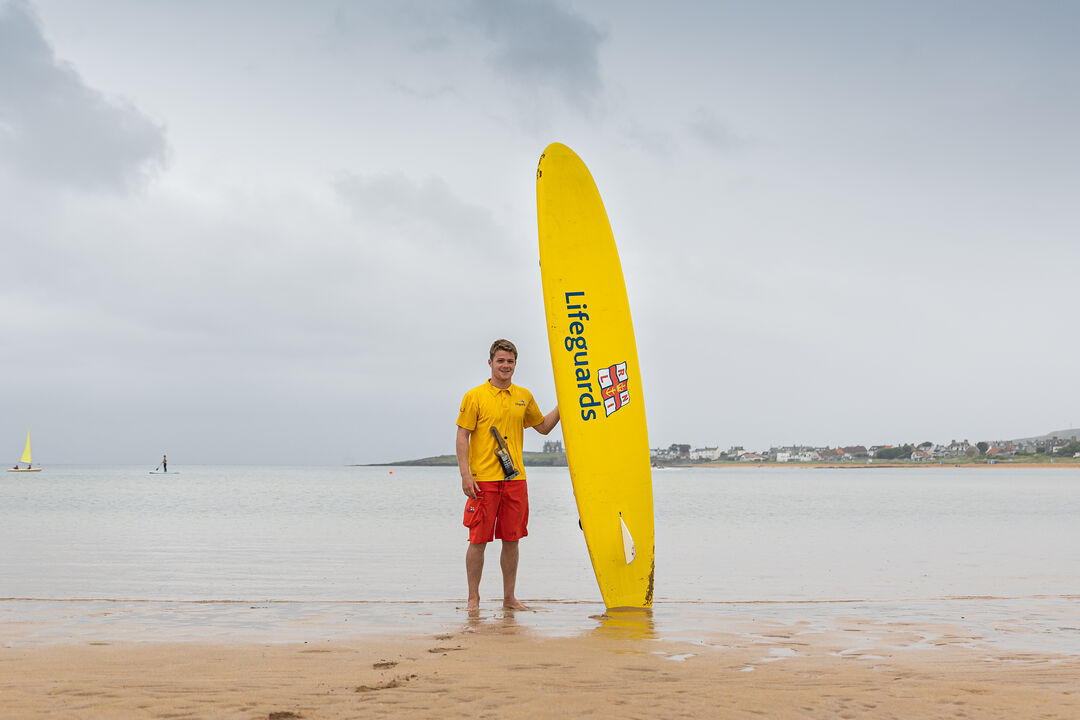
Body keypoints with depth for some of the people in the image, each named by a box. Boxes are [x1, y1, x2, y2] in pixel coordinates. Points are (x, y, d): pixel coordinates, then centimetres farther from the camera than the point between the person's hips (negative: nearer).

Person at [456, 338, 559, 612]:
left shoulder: (523, 396, 12)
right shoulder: (475, 397, -2)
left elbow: (543, 426, 24)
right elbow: (462, 437, -4)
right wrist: (465, 475, -12)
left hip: (515, 479, 4)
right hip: (483, 479, -4)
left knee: (511, 540, 7)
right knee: (478, 540, -2)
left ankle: (509, 597, 17)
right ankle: (473, 598, 9)